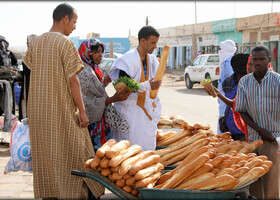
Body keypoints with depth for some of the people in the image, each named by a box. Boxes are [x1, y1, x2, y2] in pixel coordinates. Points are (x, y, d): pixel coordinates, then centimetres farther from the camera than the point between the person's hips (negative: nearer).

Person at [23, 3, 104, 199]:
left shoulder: (35, 43, 8)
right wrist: (82, 111, -9)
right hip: (61, 110, -6)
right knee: (70, 155, 3)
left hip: (38, 110, 6)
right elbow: (73, 80, -14)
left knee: (43, 156, 12)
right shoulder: (66, 43, -12)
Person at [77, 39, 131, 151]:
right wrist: (113, 99, -28)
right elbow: (86, 102, -23)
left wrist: (104, 83, 14)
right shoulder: (84, 73, -16)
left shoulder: (93, 70, 15)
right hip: (91, 124, -10)